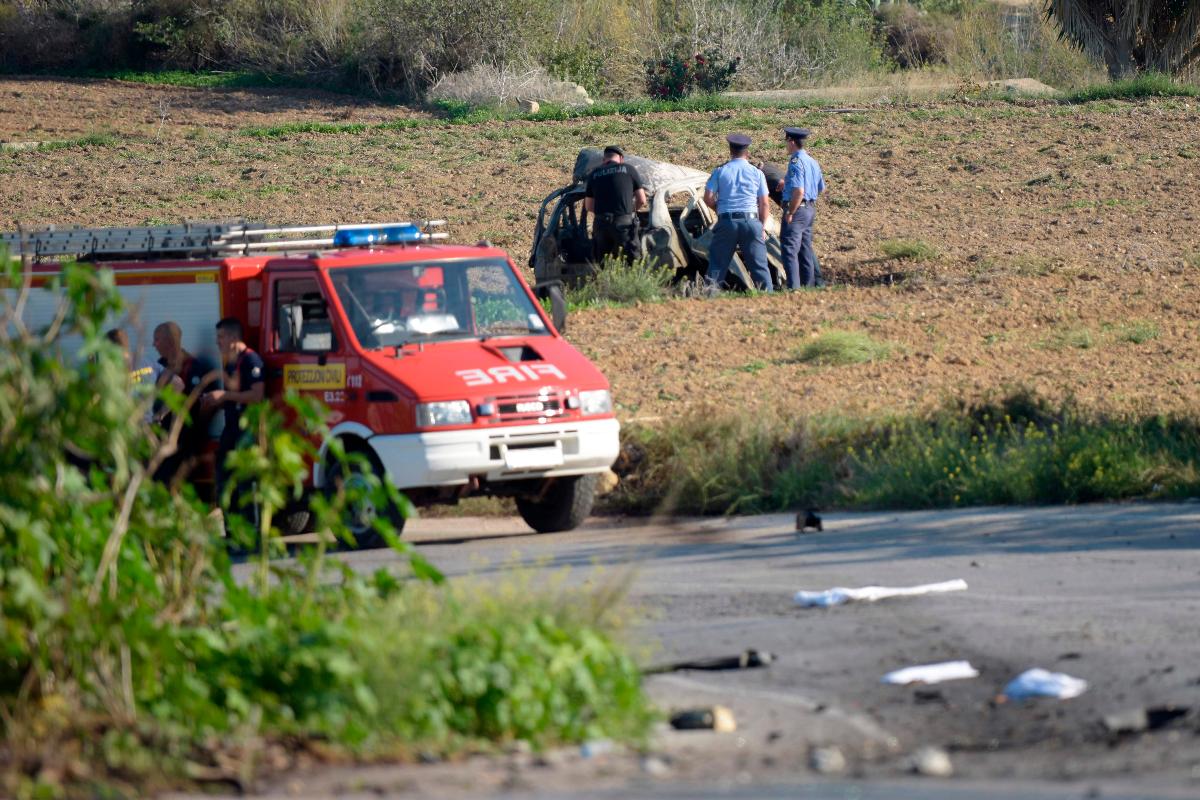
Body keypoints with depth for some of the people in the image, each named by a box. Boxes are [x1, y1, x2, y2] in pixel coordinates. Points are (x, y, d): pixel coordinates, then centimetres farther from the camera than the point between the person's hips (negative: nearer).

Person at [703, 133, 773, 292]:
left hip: (726, 221, 0)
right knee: (759, 264, 3)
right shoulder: (757, 173, 5)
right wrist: (762, 227, 12)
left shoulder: (720, 171, 4)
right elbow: (764, 203, 3)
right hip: (751, 220, 0)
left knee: (718, 262, 6)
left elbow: (708, 198, -1)